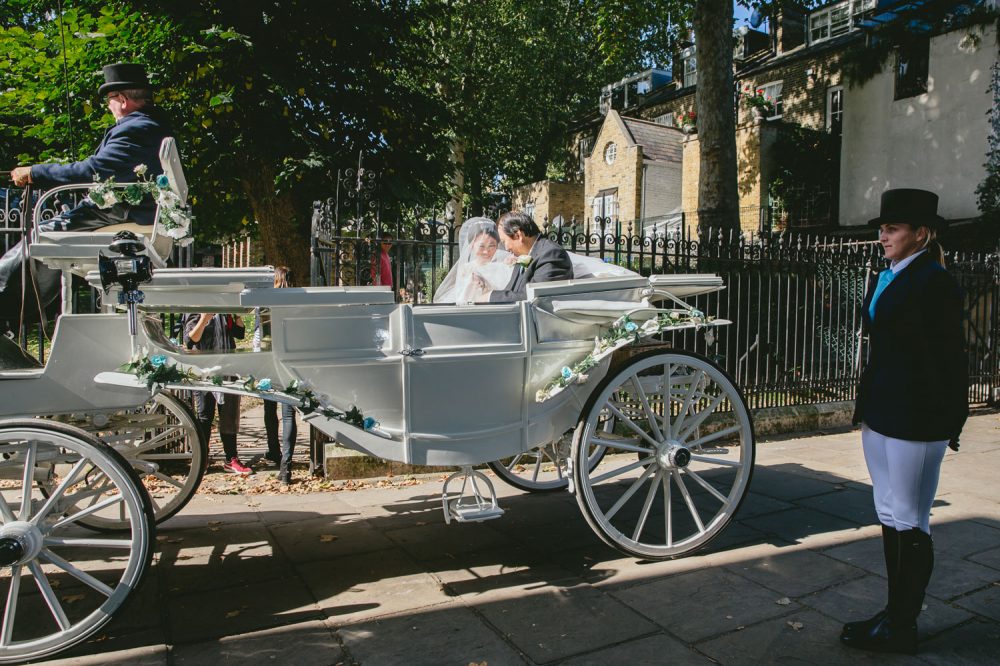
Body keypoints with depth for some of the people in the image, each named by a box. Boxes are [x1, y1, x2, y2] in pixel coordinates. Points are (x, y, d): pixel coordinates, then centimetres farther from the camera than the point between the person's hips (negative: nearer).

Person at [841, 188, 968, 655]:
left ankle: (901, 628, 15)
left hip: (916, 419, -9)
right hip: (880, 414, 9)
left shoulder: (935, 282, -13)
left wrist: (950, 422, -12)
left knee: (909, 524, 2)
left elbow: (950, 358, -13)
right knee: (889, 517, 16)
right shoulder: (887, 278, 12)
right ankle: (895, 613, 30)